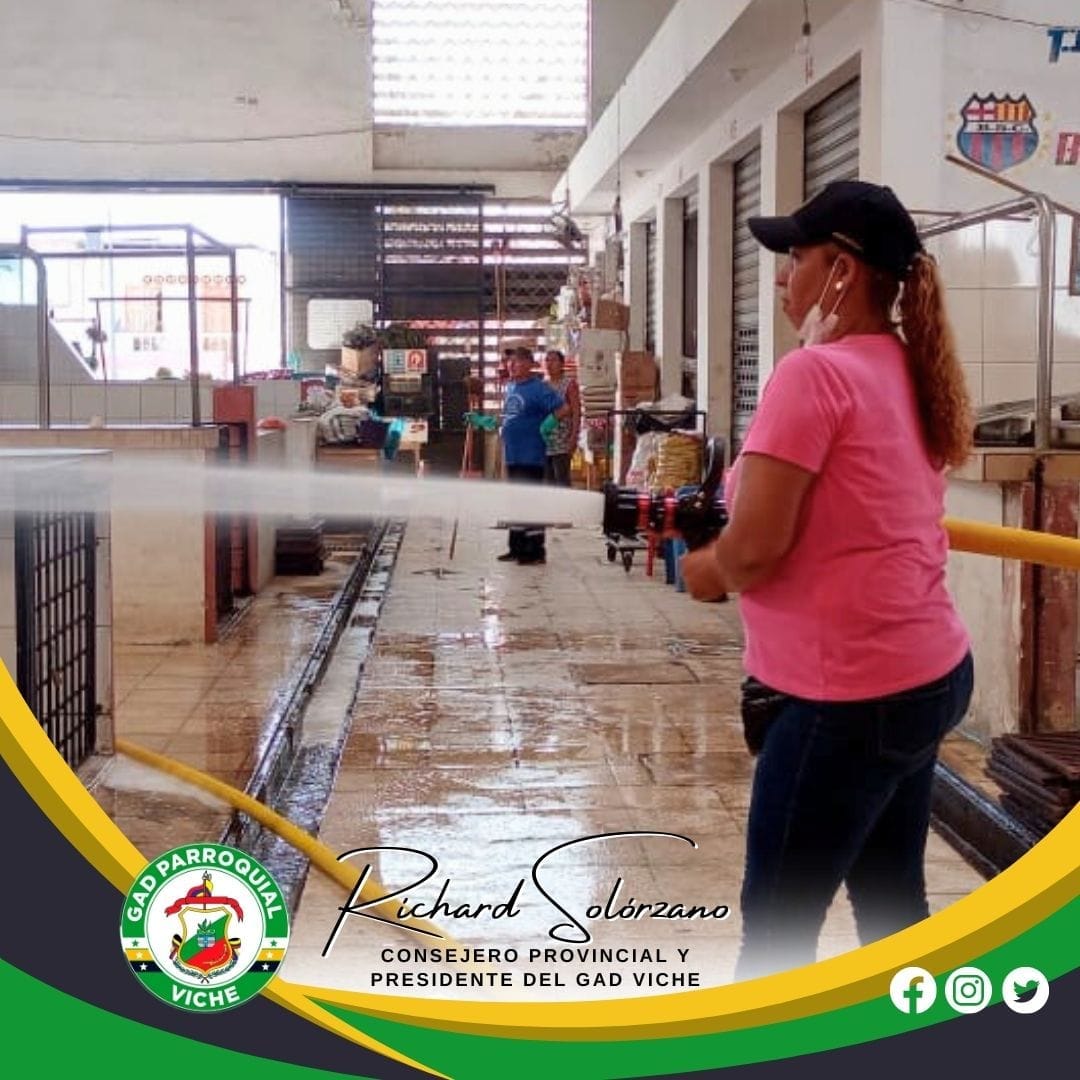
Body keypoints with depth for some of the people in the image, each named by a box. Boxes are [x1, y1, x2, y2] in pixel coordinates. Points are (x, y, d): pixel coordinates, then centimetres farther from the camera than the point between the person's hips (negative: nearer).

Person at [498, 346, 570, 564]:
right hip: (512, 455, 9)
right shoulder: (510, 386, 13)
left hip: (530, 456, -9)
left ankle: (535, 551, 1)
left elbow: (564, 409, -18)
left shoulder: (538, 388, -12)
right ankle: (517, 548, 23)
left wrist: (547, 424, -16)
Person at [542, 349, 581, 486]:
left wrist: (573, 438, -15)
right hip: (544, 441, 6)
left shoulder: (569, 383, -1)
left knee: (562, 480, -8)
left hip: (562, 442, -6)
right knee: (548, 481, 8)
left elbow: (576, 412, -7)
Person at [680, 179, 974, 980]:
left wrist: (707, 569, 0)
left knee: (774, 933, 3)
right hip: (927, 672, 9)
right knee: (893, 911, 18)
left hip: (849, 695, -9)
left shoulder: (816, 372, -16)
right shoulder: (912, 373, 10)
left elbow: (755, 549, -21)